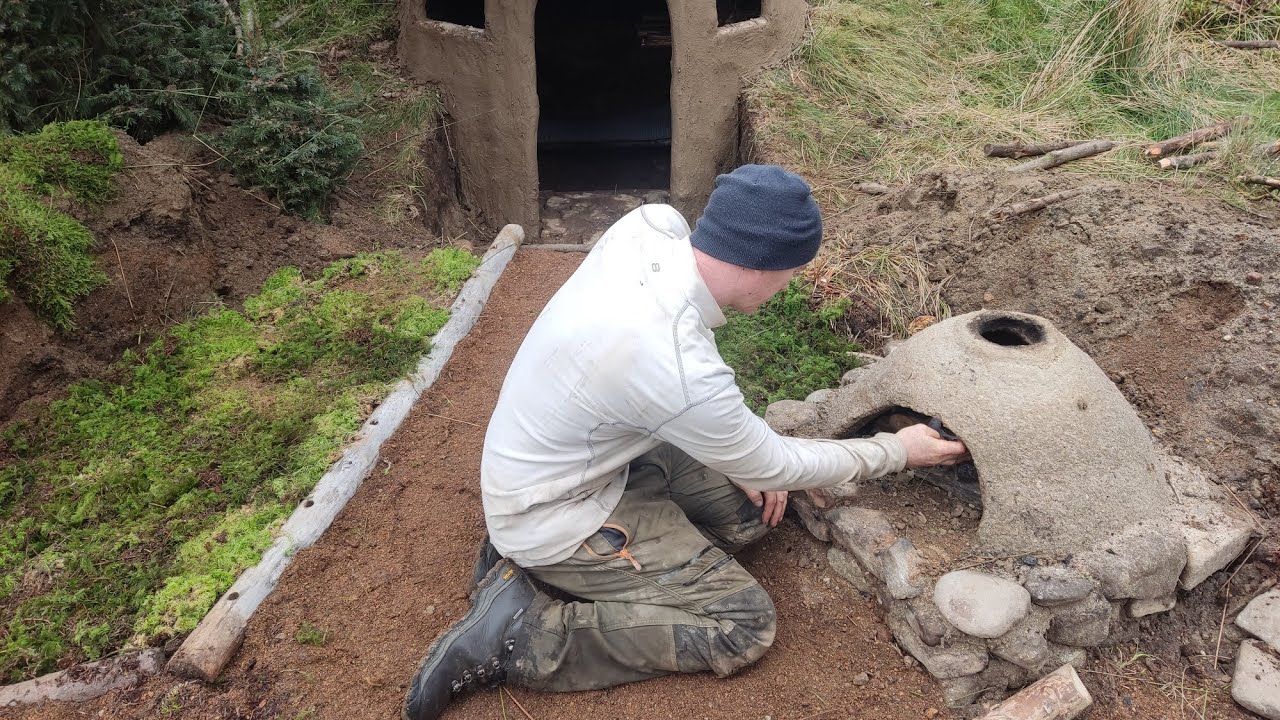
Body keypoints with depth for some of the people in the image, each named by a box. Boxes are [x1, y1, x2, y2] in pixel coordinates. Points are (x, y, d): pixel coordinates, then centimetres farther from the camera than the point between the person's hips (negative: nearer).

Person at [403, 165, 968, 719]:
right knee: (745, 625, -6)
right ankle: (518, 630, -7)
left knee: (754, 506, 10)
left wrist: (742, 454, 1)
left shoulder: (652, 224, -14)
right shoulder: (682, 373, -35)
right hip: (554, 515, -8)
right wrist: (898, 451, -1)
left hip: (582, 459, 8)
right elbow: (777, 466, -15)